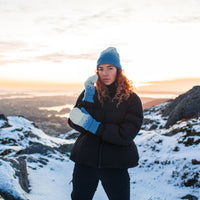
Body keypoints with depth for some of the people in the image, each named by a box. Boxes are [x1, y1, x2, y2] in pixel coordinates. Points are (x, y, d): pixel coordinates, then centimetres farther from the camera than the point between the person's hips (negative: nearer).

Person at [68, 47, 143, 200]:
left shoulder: (131, 99, -3)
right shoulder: (90, 93, 3)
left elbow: (126, 135, -13)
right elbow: (74, 124, -6)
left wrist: (95, 126, -18)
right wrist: (88, 100, -18)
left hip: (115, 165, -1)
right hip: (85, 160, 2)